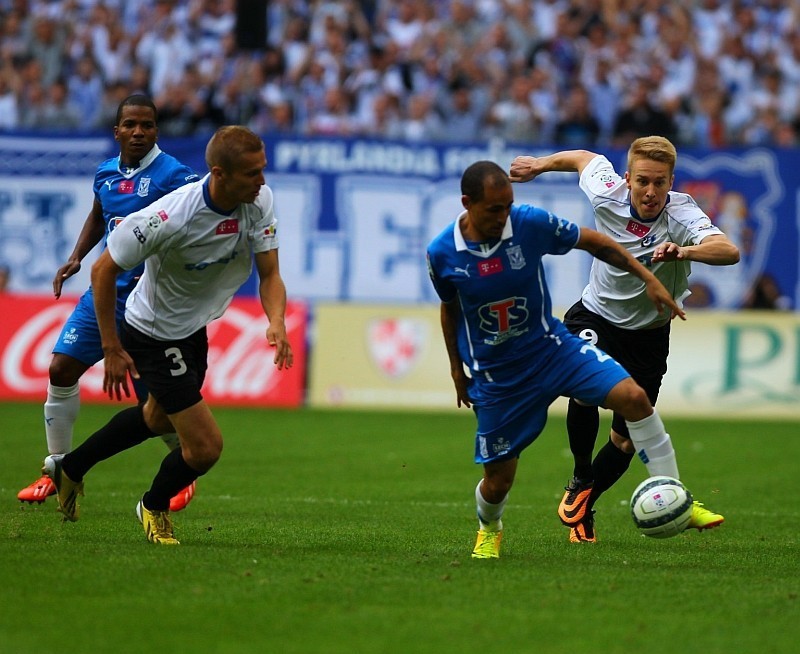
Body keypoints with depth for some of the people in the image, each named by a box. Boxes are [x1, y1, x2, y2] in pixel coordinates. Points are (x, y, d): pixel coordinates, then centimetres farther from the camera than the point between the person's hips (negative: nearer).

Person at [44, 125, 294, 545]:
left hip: (194, 329, 8)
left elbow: (269, 275, -13)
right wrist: (111, 348, -20)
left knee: (158, 417, 31)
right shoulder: (169, 218, -35)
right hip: (152, 335, -8)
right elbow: (104, 270, -23)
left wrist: (277, 323, -34)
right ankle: (155, 507, 26)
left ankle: (69, 468, 53)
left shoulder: (260, 201, -18)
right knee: (205, 446, -7)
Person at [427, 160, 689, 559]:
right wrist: (456, 368, 15)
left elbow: (594, 242, -1)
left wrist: (648, 279, -3)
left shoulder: (532, 223, -15)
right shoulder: (441, 253, -13)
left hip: (550, 347, 1)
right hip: (494, 374, -1)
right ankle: (488, 529, 41)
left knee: (631, 396, -22)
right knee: (498, 478, 2)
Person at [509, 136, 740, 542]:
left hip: (647, 336, 0)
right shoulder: (608, 194, -18)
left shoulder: (683, 216, -27)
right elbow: (584, 158, 5)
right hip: (594, 316, 0)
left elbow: (729, 251, -46)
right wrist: (539, 165, 19)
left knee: (625, 440, 2)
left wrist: (684, 251, -65)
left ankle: (581, 506, 28)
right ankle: (580, 481, -5)